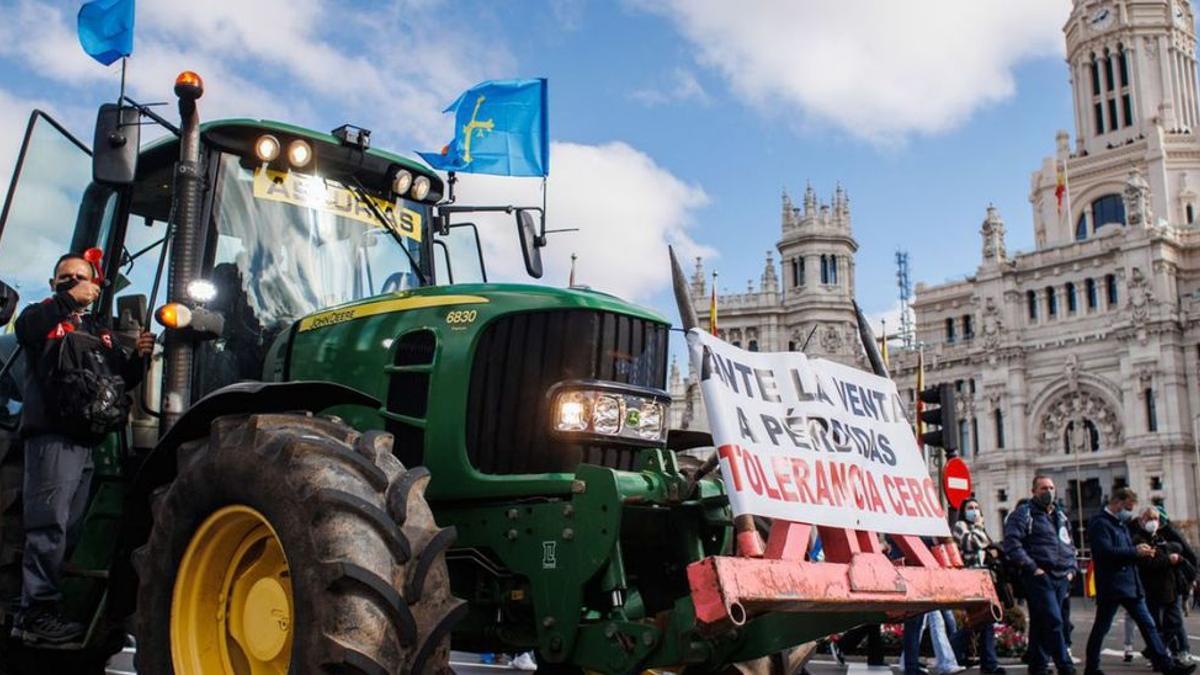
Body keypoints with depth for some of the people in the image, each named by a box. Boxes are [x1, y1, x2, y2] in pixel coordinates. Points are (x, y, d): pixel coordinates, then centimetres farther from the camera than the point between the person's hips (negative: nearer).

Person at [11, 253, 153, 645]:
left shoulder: (99, 333, 22)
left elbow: (124, 380, 17)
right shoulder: (40, 317, 4)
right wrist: (67, 297, -30)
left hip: (85, 439, 7)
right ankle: (36, 614, -7)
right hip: (51, 434, -7)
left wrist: (138, 356, -2)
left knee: (66, 527, 11)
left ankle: (38, 609, 19)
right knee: (49, 524, -11)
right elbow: (29, 327, -21)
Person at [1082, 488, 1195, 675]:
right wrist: (1135, 551, -17)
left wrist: (1142, 551, 6)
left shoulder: (1121, 523, 20)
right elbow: (1106, 551, -24)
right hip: (1111, 585, -9)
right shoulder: (1099, 523, -12)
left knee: (1147, 624, 9)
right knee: (1102, 627, -1)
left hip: (1131, 584, 9)